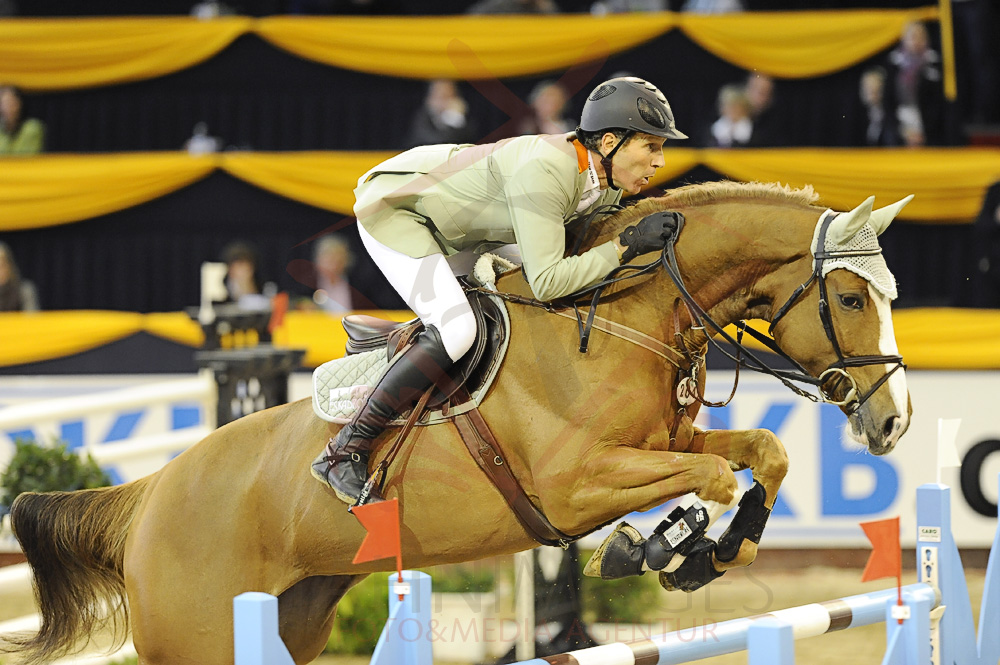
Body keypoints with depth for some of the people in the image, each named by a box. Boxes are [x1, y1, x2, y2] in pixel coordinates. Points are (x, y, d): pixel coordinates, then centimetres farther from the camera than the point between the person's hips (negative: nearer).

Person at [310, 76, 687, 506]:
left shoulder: (608, 185, -7)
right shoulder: (545, 169, -34)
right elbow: (546, 282, -36)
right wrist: (626, 246, -33)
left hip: (443, 223, 10)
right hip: (392, 207, -10)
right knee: (456, 330, -25)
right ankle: (343, 452, -19)